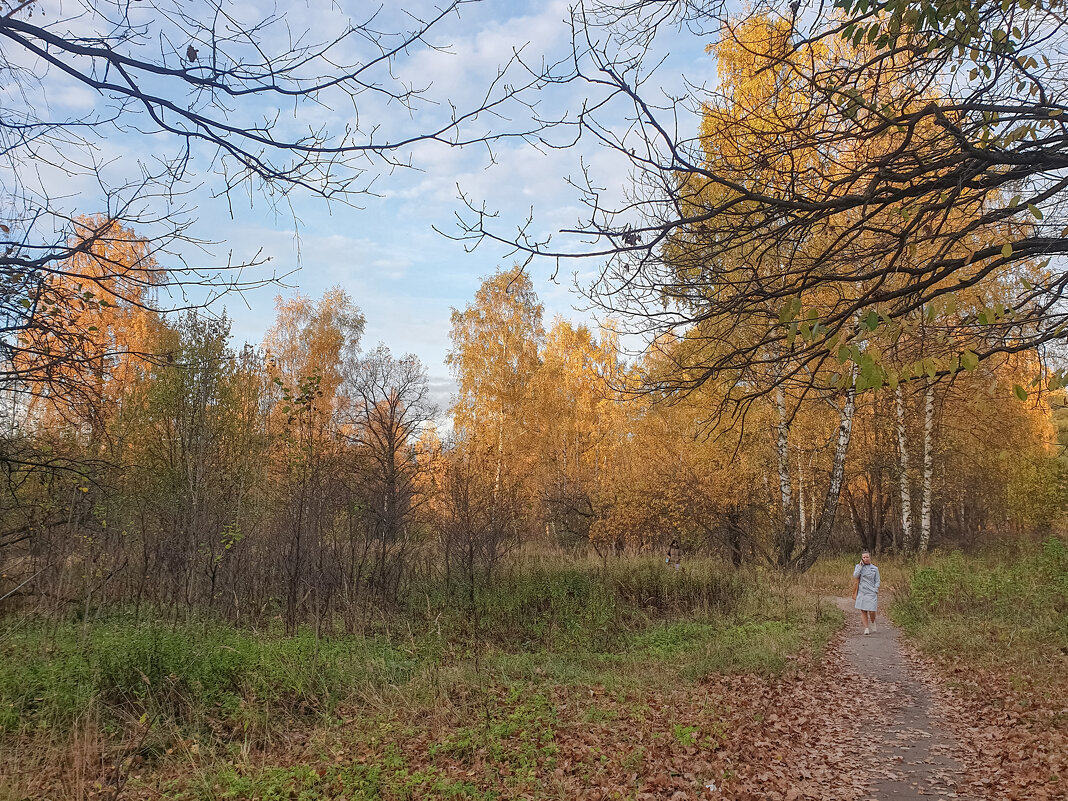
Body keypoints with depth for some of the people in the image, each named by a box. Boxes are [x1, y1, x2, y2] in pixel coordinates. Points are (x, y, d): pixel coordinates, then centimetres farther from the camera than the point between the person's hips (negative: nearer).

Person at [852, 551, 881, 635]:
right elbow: (855, 576, -11)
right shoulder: (858, 567, 6)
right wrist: (861, 565, -9)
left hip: (871, 593, -1)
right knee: (863, 611, 1)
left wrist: (876, 592, -2)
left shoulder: (875, 569, 7)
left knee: (871, 611, -4)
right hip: (861, 592, 1)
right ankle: (866, 628, 8)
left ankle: (872, 624, 26)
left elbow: (877, 582, 8)